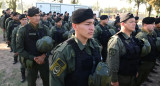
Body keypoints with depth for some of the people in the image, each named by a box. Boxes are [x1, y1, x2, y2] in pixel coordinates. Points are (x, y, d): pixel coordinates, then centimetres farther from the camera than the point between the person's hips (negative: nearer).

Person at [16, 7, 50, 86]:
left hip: (44, 60, 2)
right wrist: (33, 58, -15)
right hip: (31, 61, -2)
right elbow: (19, 48, -9)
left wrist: (44, 55, -14)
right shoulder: (23, 30, -10)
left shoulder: (44, 28, -4)